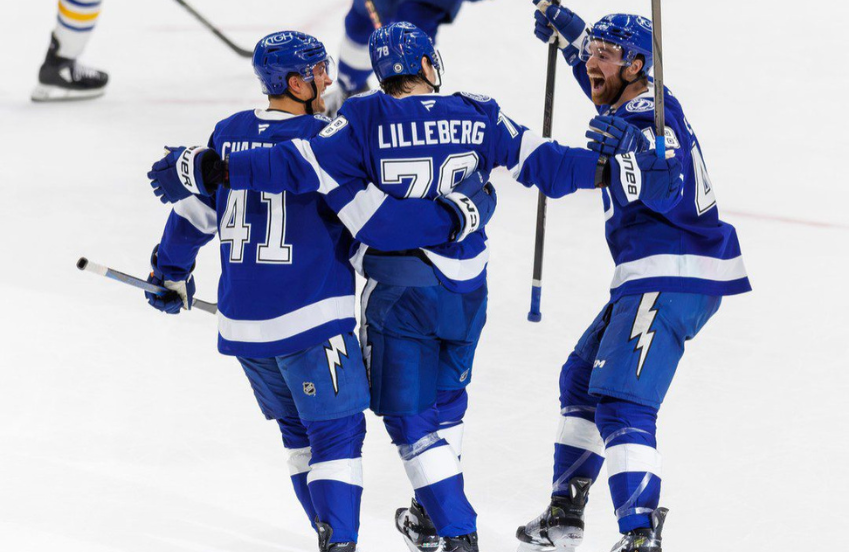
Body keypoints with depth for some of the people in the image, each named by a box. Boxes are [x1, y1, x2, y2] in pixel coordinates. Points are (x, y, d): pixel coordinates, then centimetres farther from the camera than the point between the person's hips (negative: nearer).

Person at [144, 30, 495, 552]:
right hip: (311, 319, -6)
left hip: (243, 322, 6)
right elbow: (375, 219, -18)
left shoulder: (228, 135, 5)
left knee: (298, 429, 21)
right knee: (338, 430, -2)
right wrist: (450, 218, -10)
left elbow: (194, 214, 14)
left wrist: (172, 271, 30)